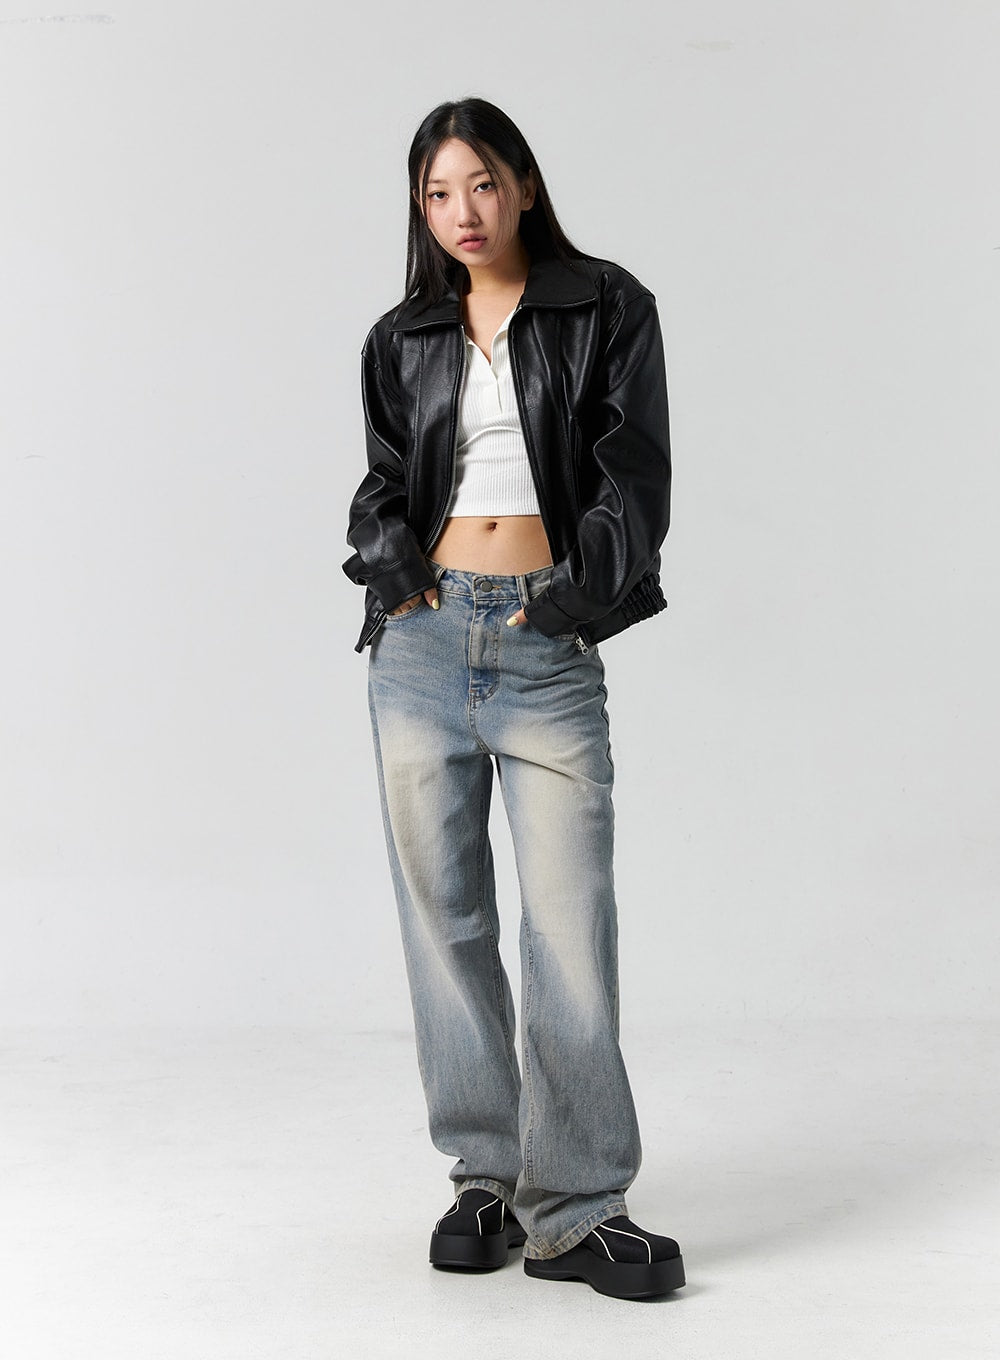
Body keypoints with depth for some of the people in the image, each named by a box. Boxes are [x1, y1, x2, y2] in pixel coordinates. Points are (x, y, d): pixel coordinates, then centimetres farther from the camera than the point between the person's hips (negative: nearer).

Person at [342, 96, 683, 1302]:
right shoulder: (402, 340, 14)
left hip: (548, 646, -3)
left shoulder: (606, 308, 6)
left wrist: (584, 586, -12)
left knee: (571, 921, -8)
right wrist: (390, 561, -4)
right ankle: (484, 1178, 15)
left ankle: (575, 1209, -2)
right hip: (424, 638, 3)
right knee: (444, 917, 4)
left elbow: (633, 469, 0)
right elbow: (384, 483, 17)